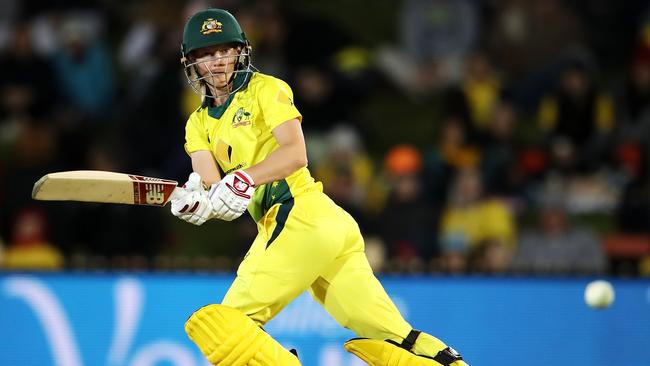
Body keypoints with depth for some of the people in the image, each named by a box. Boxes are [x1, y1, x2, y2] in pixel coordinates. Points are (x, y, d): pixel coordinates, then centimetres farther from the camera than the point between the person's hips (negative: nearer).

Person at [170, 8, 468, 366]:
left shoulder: (265, 89, 2)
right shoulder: (199, 124, 22)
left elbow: (295, 154, -13)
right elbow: (210, 185, 3)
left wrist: (245, 178, -27)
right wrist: (195, 200, -19)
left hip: (303, 217, -7)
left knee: (225, 326, -12)